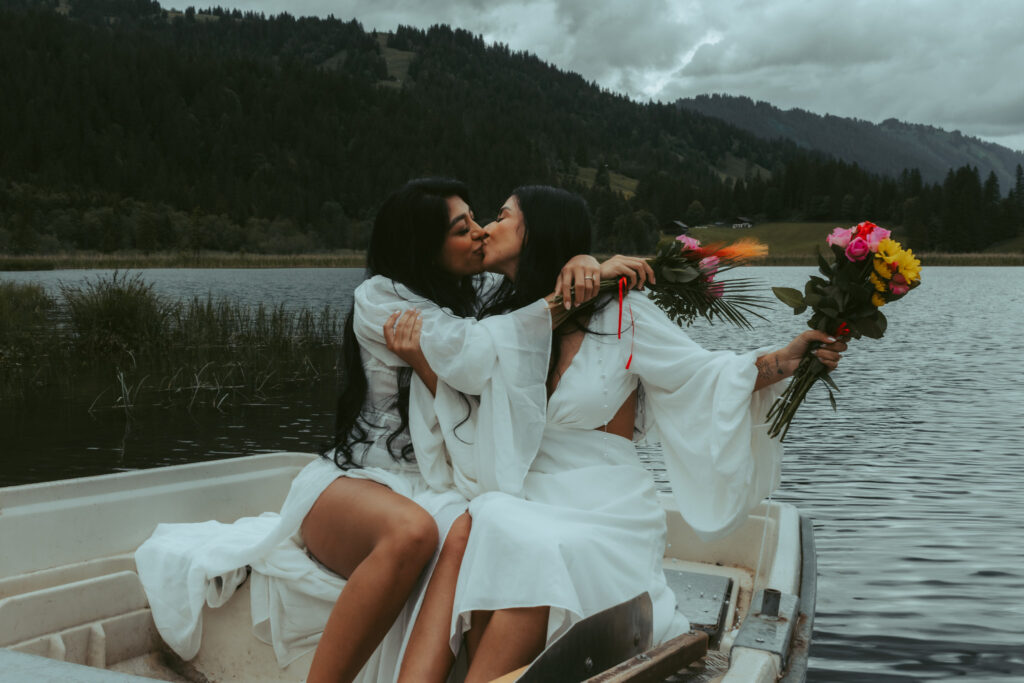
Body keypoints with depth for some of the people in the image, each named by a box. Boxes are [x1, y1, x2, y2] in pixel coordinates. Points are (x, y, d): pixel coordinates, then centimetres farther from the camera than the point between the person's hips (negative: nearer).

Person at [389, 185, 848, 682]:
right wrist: (429, 366, 5)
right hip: (527, 504, 4)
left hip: (606, 511, -3)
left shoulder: (619, 314, 1)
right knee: (465, 531, -30)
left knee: (534, 550, -35)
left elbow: (701, 375, 4)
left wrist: (785, 359, -11)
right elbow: (471, 432, 17)